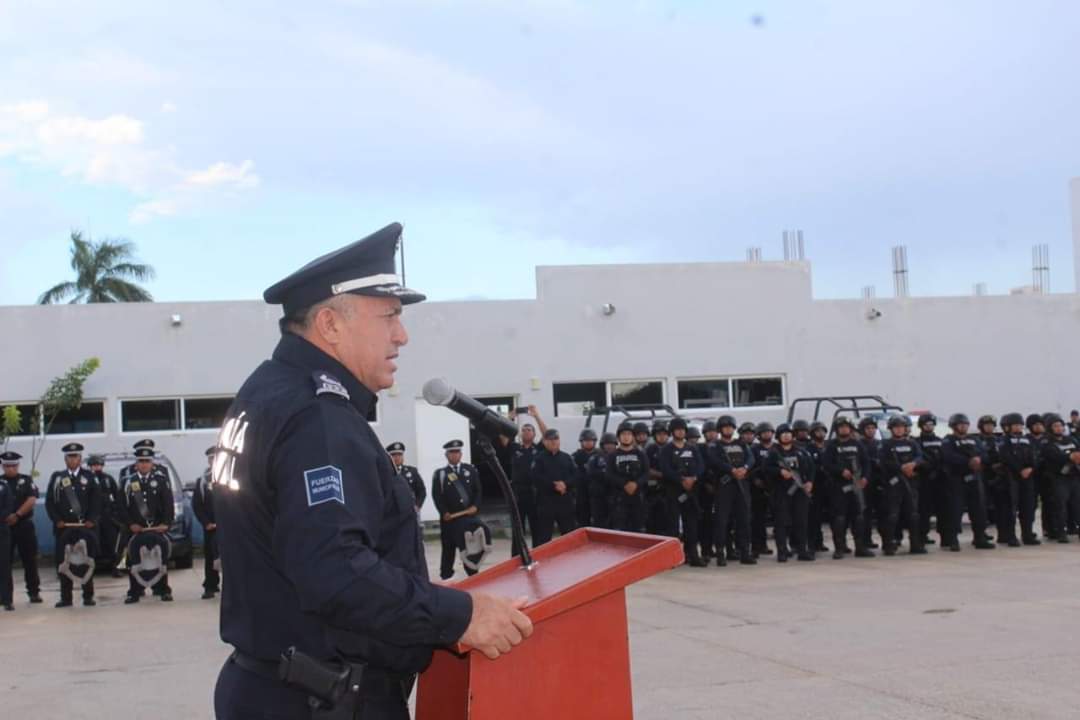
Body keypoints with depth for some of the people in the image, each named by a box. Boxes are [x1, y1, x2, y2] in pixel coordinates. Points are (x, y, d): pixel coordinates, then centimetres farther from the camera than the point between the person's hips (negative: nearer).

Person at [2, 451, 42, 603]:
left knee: (30, 561, 2)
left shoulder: (26, 480, 5)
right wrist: (5, 517, -17)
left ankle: (34, 592, 9)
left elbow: (32, 500, -6)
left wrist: (17, 515, -15)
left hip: (24, 526, -1)